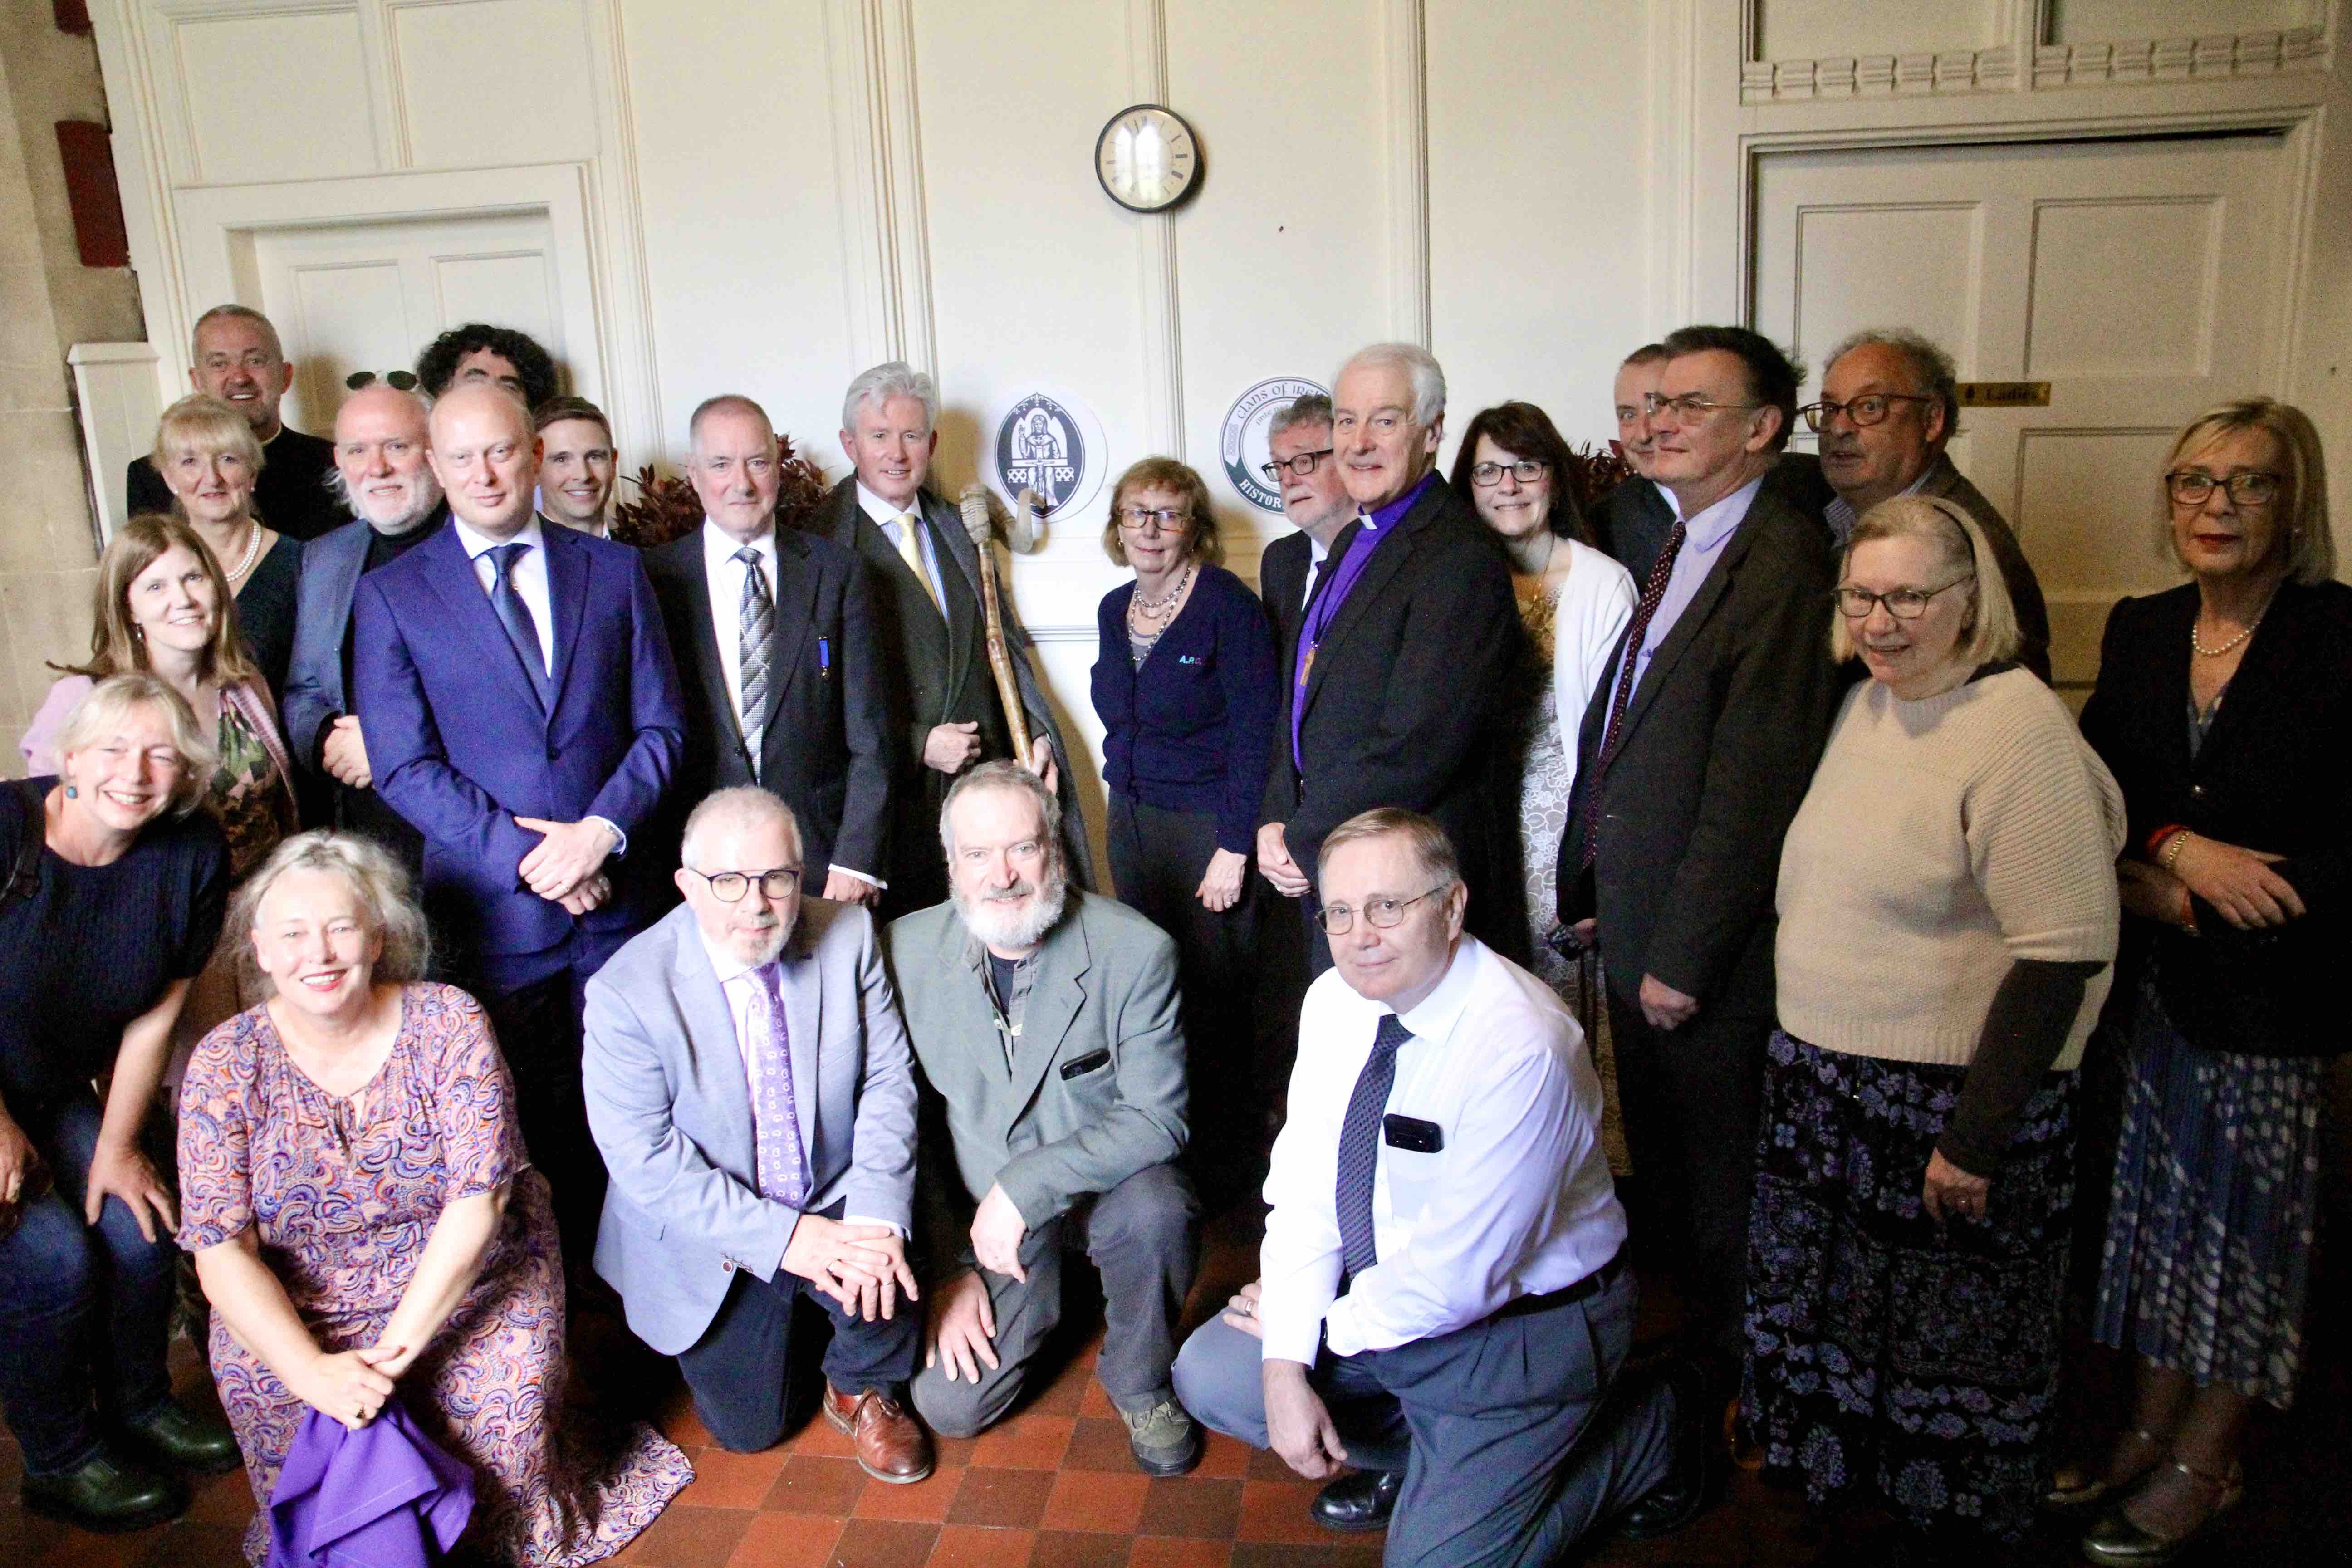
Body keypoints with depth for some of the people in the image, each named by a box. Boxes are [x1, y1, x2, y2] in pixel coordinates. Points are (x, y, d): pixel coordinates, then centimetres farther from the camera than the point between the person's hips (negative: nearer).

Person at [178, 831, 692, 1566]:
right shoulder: (227, 1063, -5)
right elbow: (222, 1251, -10)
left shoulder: (448, 1023, -9)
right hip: (295, 1315, 2)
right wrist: (311, 1368, -24)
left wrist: (399, 1346, -23)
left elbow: (478, 1199, -15)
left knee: (509, 1393, -26)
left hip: (465, 1290, -1)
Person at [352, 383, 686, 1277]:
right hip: (489, 911, -1)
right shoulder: (391, 595, 2)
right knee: (517, 1130, 8)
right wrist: (528, 857, -13)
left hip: (617, 899, 2)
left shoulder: (614, 572, 8)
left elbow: (660, 725, 5)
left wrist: (600, 831, -12)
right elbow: (405, 768, -4)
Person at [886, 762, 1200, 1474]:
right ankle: (1044, 1293, 22)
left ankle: (1139, 1383, -3)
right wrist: (947, 1267, -6)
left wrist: (1024, 1185, -29)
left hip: (1105, 1186, -2)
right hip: (979, 1213, 2)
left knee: (1157, 1207, -34)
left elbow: (1155, 1120, -19)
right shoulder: (906, 950, -10)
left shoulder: (1135, 950, -19)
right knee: (948, 1406, -10)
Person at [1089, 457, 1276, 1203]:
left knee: (1215, 999, 0)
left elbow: (1254, 733, -14)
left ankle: (1224, 1174, 15)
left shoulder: (1228, 604, -11)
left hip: (1208, 825, -6)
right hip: (1132, 823, 6)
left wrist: (1234, 848, -16)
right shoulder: (1114, 609, 10)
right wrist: (1123, 795, 12)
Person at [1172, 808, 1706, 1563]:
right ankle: (1415, 1458, 19)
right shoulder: (1336, 1001, -7)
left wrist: (1328, 1324, -12)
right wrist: (1287, 1365, -13)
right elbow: (1306, 1189, -4)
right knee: (1210, 1376, -3)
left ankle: (1650, 1428, 11)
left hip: (1522, 1324, -6)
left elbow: (1460, 1274, -26)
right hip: (1384, 1294, 7)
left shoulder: (1522, 1047, -30)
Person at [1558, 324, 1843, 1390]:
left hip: (1706, 951, -9)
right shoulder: (1674, 552, 11)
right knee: (1658, 1167, 23)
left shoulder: (1784, 561, -19)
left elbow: (1750, 784, -23)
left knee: (1716, 1191, 10)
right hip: (1634, 931, 9)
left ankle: (1719, 1382, 31)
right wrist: (1588, 892, 12)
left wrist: (1682, 958, -19)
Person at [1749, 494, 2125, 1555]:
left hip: (1951, 1109, -7)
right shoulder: (1864, 704, 6)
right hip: (1825, 1090, 8)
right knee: (1830, 1331, 20)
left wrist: (1978, 1138, -21)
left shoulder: (2019, 729, -19)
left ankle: (1948, 1528, 33)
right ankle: (1849, 1511, 41)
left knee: (1945, 1374, 11)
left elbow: (2065, 951, -21)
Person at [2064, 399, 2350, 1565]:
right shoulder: (2140, 632, 5)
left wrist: (2169, 894, -13)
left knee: (2243, 1218, 9)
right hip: (2147, 985, 4)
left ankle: (2204, 1468, 26)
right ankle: (2152, 1427, 32)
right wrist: (2178, 848, -16)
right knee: (2157, 1201, 14)